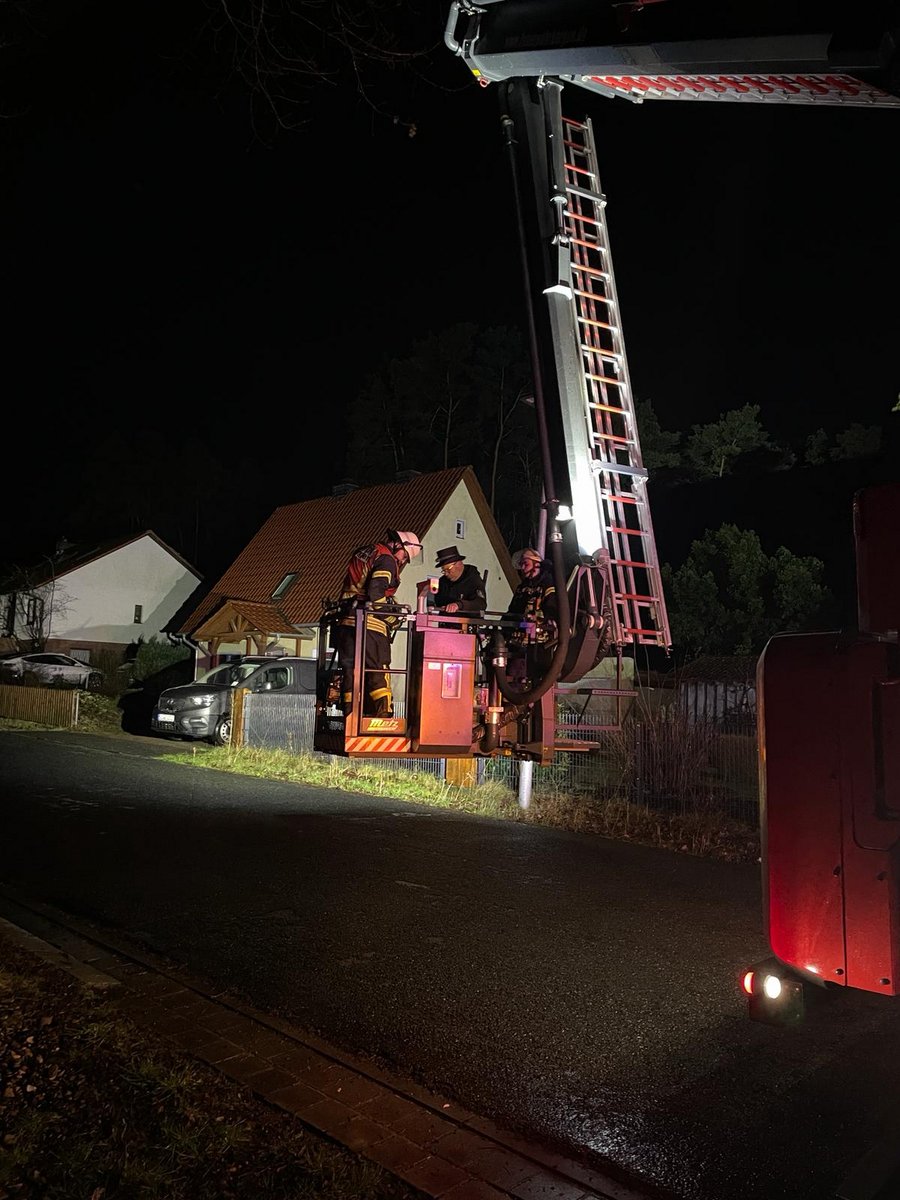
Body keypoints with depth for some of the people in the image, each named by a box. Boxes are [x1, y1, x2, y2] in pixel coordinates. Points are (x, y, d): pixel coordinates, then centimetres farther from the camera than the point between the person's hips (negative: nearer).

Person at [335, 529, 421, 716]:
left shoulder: (361, 553, 20)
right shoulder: (386, 560, -6)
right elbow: (375, 592, -18)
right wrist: (392, 618, -7)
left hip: (347, 622, 8)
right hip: (370, 625, -8)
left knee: (350, 671, 8)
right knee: (379, 672, -4)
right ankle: (383, 715, -9)